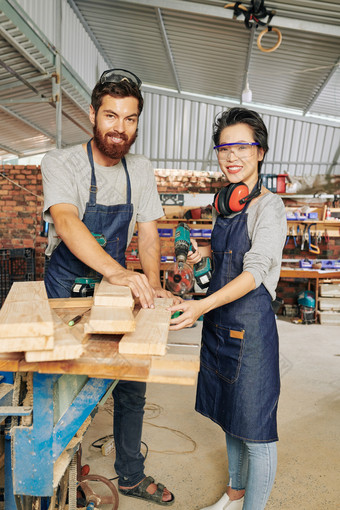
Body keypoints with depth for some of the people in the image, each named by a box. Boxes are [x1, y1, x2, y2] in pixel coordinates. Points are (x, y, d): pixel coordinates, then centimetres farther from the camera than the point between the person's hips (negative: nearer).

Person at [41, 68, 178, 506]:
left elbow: (148, 233, -2)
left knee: (131, 388, 11)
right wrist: (116, 271, -47)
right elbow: (66, 221, -31)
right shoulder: (61, 163, -13)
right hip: (65, 290, -4)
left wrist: (152, 285, -19)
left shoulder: (141, 170, 1)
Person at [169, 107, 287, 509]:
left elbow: (255, 272, -25)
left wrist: (201, 306, -36)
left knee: (255, 430, 6)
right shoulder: (224, 203, 10)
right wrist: (208, 251, 8)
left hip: (251, 326, -8)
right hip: (219, 324, 8)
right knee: (230, 419, 22)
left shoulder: (269, 206, -13)